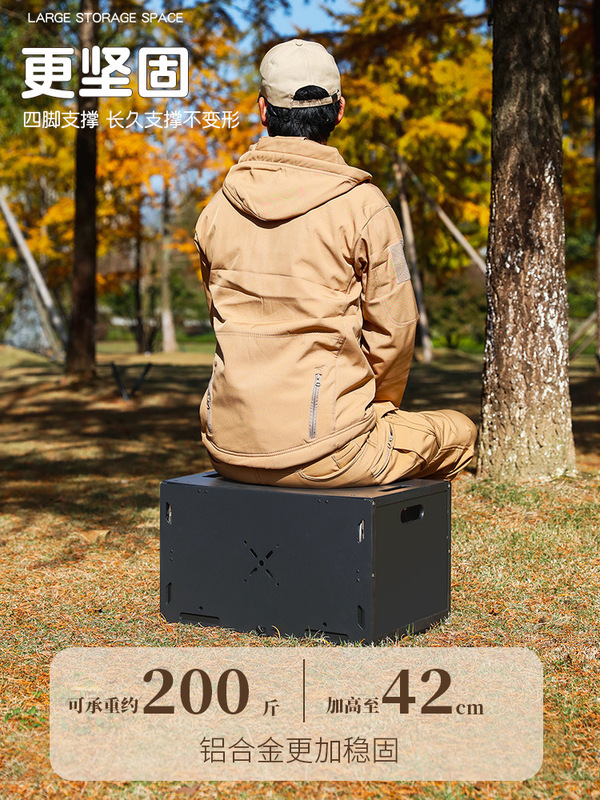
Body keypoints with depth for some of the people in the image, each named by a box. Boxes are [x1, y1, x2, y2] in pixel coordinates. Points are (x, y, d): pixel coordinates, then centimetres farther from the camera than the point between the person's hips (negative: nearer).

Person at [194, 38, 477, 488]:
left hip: (230, 450, 6)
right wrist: (380, 402, 16)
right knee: (459, 433, 20)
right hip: (320, 453, -6)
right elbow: (393, 328, -5)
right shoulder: (362, 206, -11)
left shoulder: (219, 208, 4)